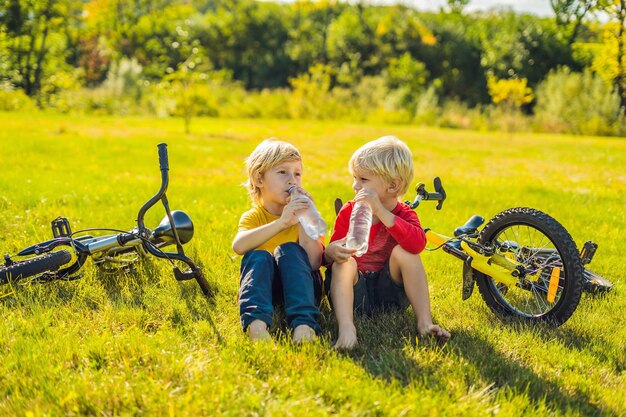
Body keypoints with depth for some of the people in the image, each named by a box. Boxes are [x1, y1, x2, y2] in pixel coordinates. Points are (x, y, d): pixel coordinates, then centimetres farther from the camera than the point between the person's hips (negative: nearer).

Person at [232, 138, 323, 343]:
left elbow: (313, 262, -14)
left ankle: (304, 324, -45)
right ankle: (256, 323, -51)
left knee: (289, 250, -26)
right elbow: (238, 246, -24)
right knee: (258, 256, -27)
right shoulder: (252, 217, 3)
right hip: (263, 287, 0)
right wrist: (281, 223, -34)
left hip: (298, 287, 0)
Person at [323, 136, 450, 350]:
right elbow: (327, 258, 2)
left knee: (403, 251, -24)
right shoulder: (348, 212, 2)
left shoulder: (405, 214, -3)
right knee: (343, 262, -28)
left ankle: (424, 322, -28)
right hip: (356, 293, 1)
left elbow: (417, 244, -28)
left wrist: (381, 211, -34)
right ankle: (346, 328, -48)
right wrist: (331, 252, -25)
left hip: (388, 292, -1)